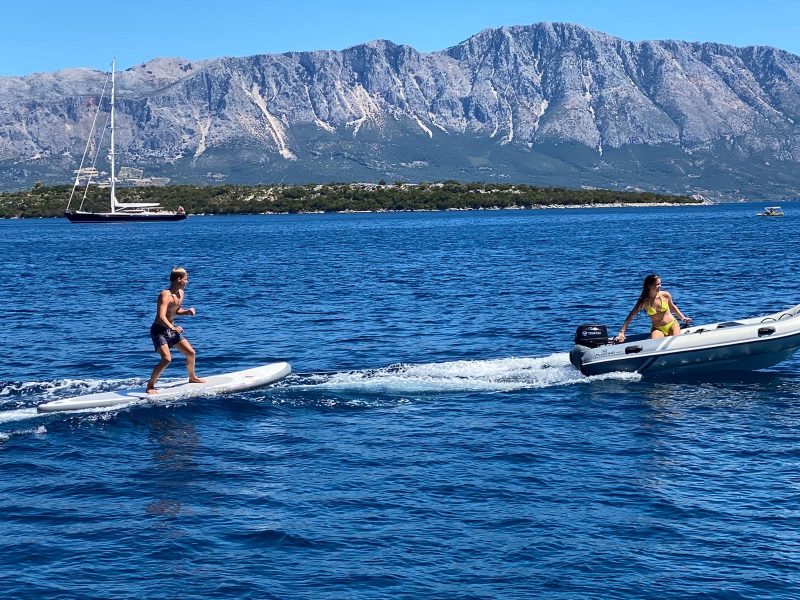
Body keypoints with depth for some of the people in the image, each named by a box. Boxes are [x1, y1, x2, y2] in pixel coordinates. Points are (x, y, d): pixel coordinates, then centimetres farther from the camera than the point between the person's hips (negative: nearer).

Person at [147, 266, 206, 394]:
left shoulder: (180, 293, 3)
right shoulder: (165, 295, -25)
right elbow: (161, 316, -37)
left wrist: (187, 312, -1)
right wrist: (173, 328, -53)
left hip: (171, 328, 8)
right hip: (159, 330, -8)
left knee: (191, 352, 11)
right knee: (167, 359, -22)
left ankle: (192, 377, 35)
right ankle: (150, 385, -8)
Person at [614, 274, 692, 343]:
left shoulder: (665, 295, -4)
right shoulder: (643, 302, -9)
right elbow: (630, 316, -8)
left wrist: (683, 318, 14)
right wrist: (622, 332, -15)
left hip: (672, 324, 2)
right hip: (657, 329, -2)